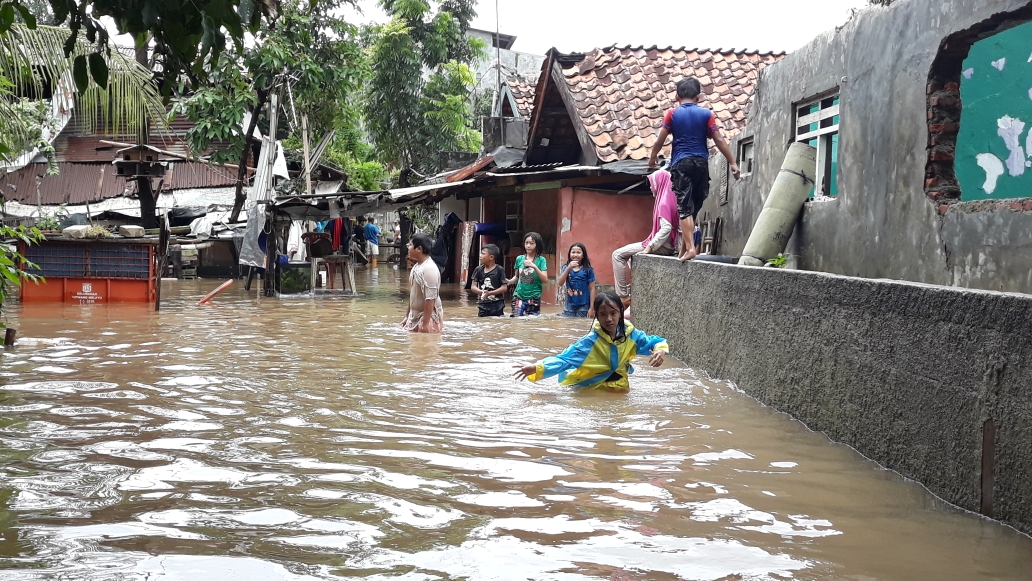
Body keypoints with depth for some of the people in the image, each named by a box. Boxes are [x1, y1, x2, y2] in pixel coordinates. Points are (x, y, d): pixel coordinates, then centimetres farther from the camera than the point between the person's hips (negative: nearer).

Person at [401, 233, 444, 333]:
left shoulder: (429, 269, -21)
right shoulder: (417, 266, 8)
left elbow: (430, 299, -25)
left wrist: (425, 324, -26)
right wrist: (407, 316, 19)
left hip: (428, 317, -9)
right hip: (416, 316, 9)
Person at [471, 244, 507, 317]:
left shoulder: (499, 270, -6)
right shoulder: (478, 270, 4)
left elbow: (504, 287, -8)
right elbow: (474, 286, 2)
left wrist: (490, 293, -20)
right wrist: (482, 292, -20)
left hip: (497, 305, -3)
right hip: (483, 304, 3)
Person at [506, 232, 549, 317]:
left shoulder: (541, 260, -2)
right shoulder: (519, 259, 6)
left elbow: (545, 279, -9)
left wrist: (534, 267, -20)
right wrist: (509, 281, -6)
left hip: (534, 298, -2)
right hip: (519, 296, 2)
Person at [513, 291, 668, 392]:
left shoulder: (629, 334, -9)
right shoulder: (591, 342, -22)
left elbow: (652, 342, 5)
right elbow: (564, 360, -29)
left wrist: (661, 350, -21)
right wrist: (537, 368, -45)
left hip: (619, 387, 4)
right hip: (591, 391, -4)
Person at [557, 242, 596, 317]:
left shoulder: (588, 269, -4)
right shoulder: (566, 268, 4)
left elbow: (592, 289, -3)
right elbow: (560, 283, -8)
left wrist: (592, 308, -6)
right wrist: (568, 268, -18)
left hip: (583, 306, -3)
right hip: (569, 306, 3)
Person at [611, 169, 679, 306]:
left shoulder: (664, 202, -15)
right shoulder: (668, 199, 14)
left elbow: (666, 228, -26)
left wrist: (649, 247, -27)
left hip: (662, 246, -10)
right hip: (664, 245, 10)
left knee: (618, 254, -10)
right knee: (632, 257, 30)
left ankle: (623, 295, -13)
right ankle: (630, 292, 25)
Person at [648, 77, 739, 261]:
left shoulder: (672, 114, 2)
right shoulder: (706, 114, 4)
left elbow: (660, 140, 2)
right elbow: (719, 140, -1)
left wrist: (652, 158, 19)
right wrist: (732, 162, 2)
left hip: (681, 163, -2)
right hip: (701, 163, 2)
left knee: (685, 207, -6)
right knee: (694, 206, 12)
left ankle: (690, 248, -17)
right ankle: (684, 247, 17)